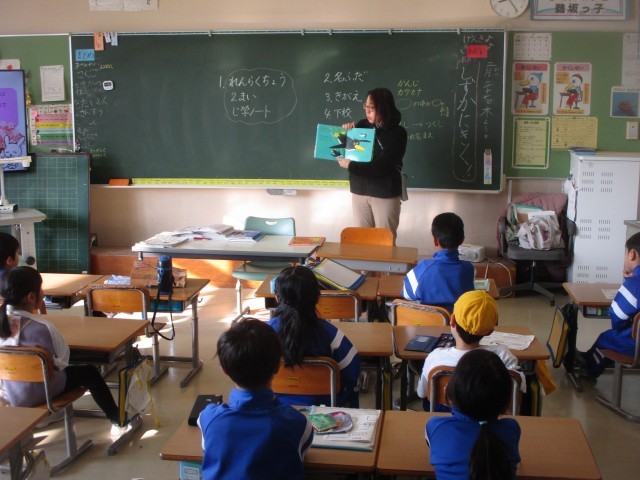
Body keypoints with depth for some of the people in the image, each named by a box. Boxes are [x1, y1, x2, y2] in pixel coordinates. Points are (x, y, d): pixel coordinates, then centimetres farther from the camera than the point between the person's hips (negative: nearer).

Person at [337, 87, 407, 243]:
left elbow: (381, 167, -21)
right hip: (359, 191, 4)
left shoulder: (397, 133, -12)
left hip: (385, 194, -4)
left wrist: (350, 165, -20)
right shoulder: (363, 125, 1)